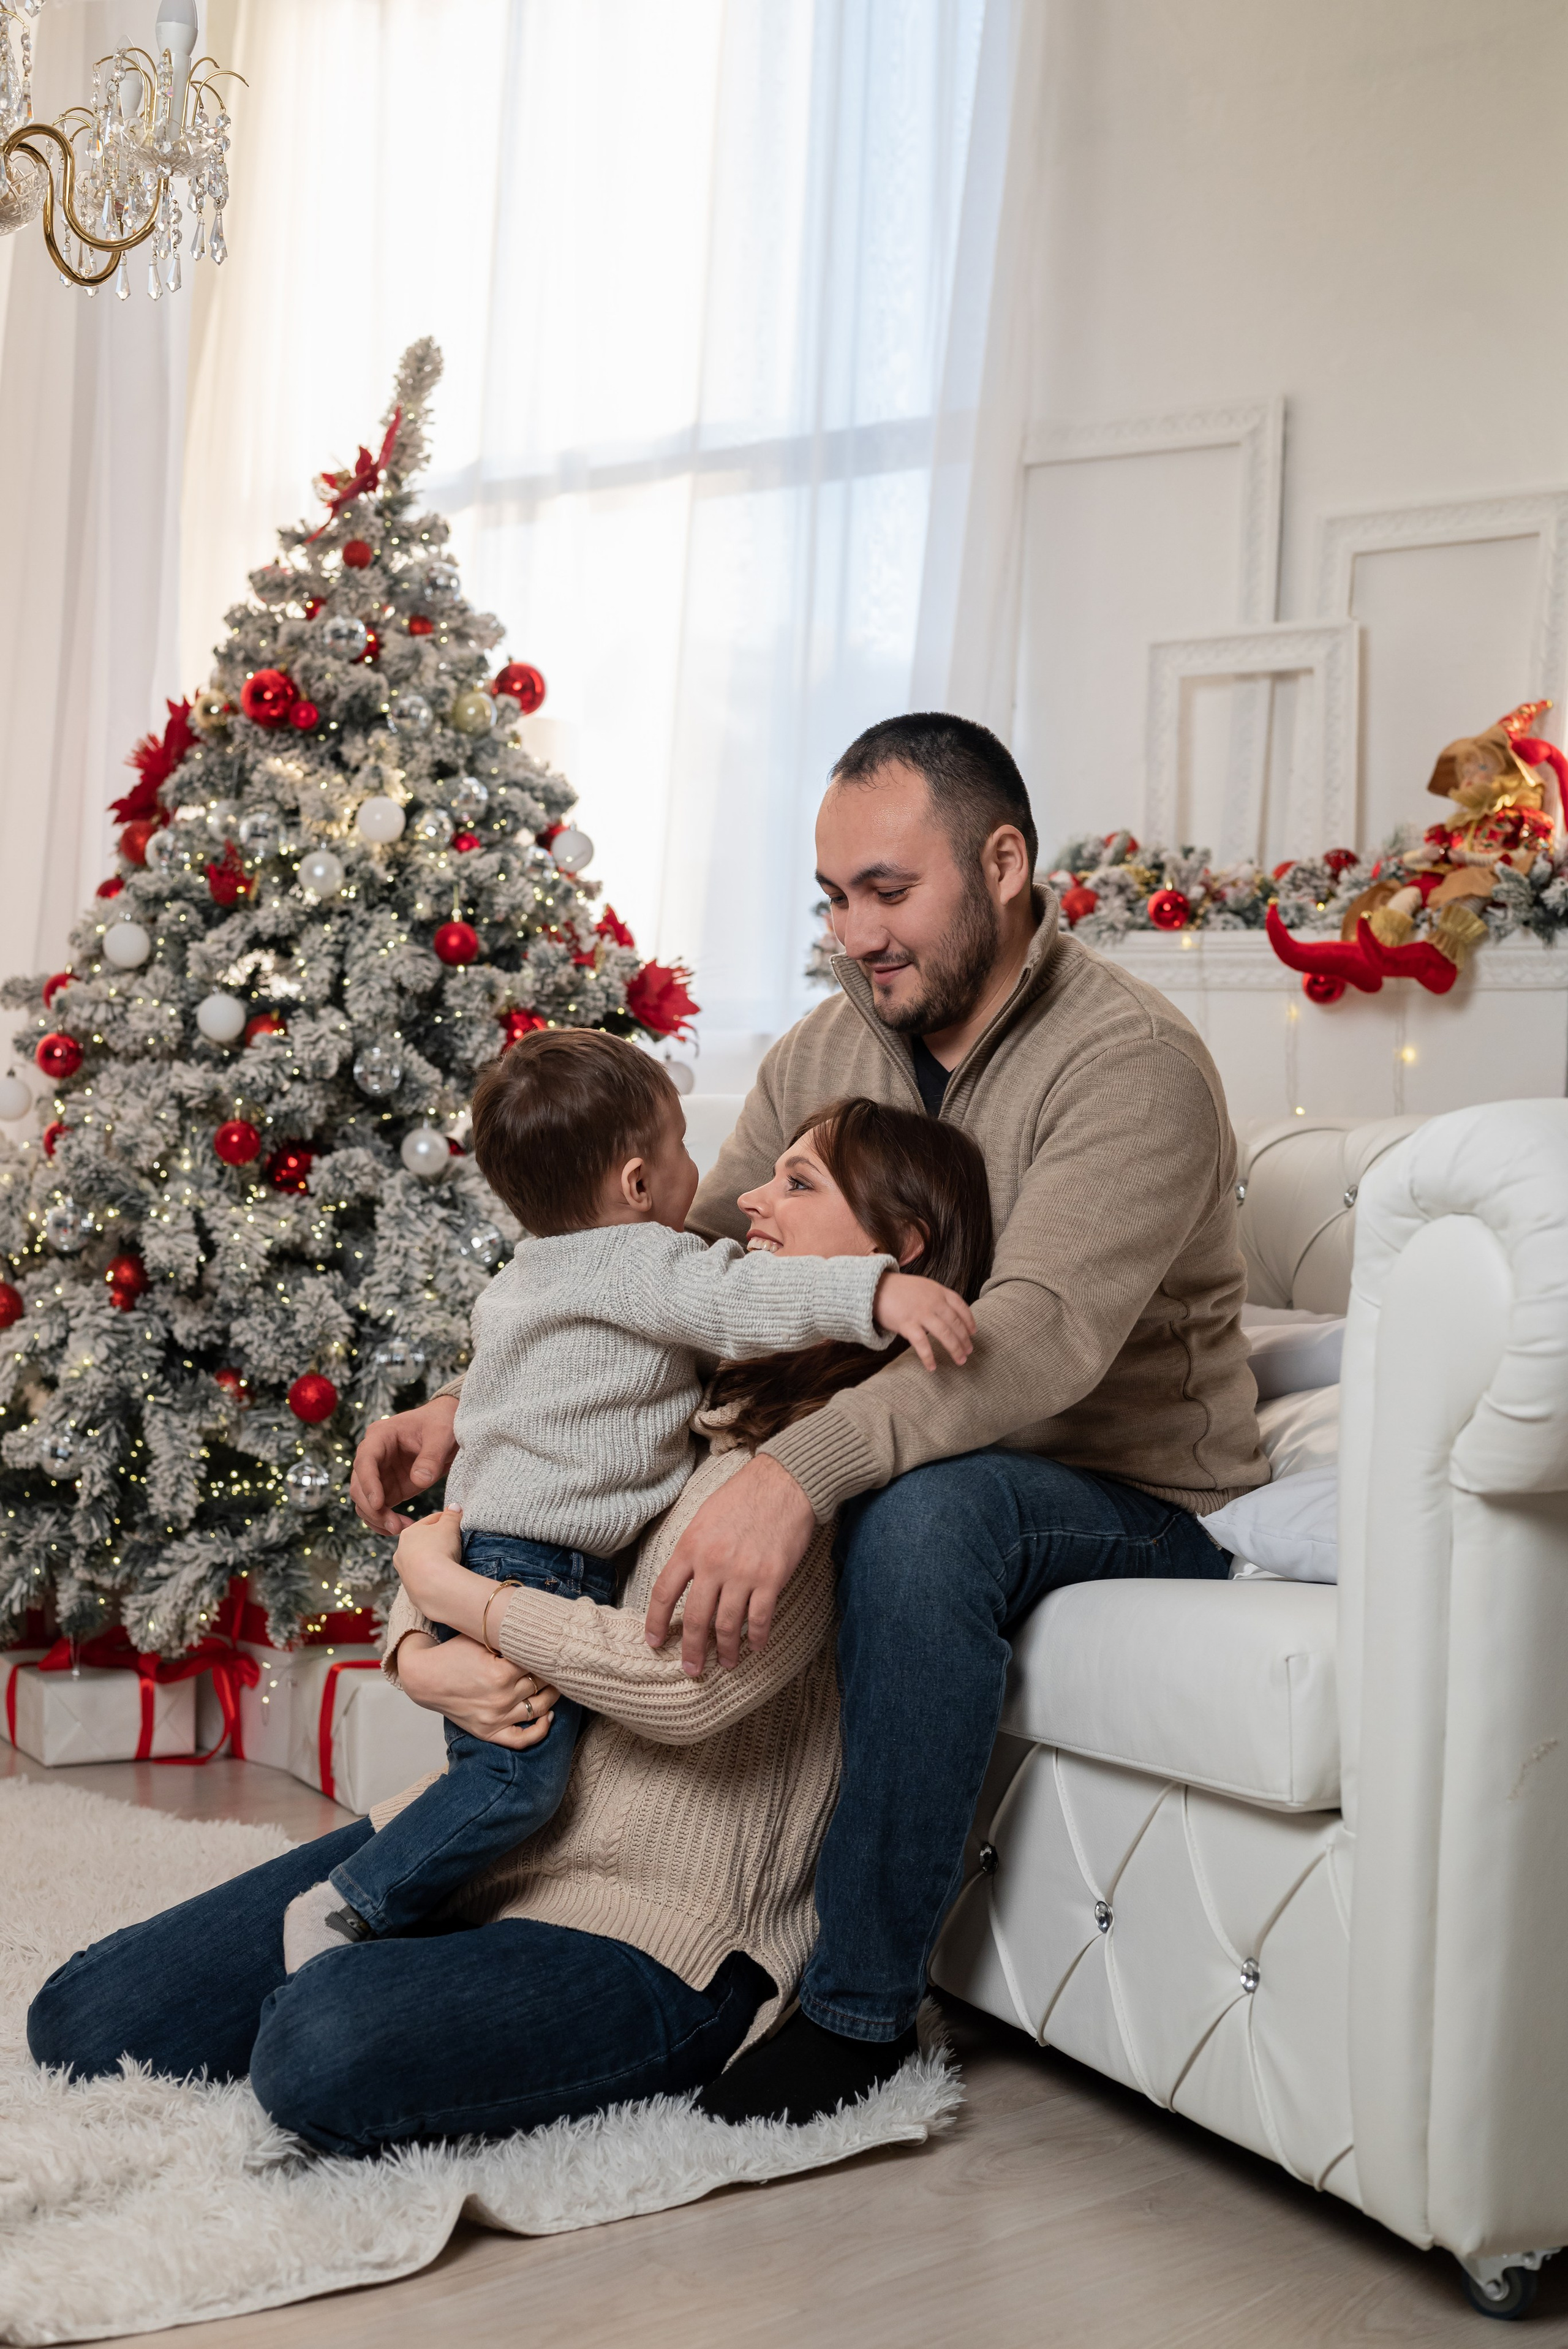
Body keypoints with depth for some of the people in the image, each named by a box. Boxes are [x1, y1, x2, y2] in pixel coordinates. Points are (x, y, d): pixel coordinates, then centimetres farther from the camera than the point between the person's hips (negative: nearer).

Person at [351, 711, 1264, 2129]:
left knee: (928, 1505, -38)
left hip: (1140, 1503, -6)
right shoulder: (829, 1050, 4)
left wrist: (801, 1472, -49)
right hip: (916, 1460, 7)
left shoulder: (1132, 1059, -19)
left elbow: (1042, 1334, -35)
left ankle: (860, 2007, -23)